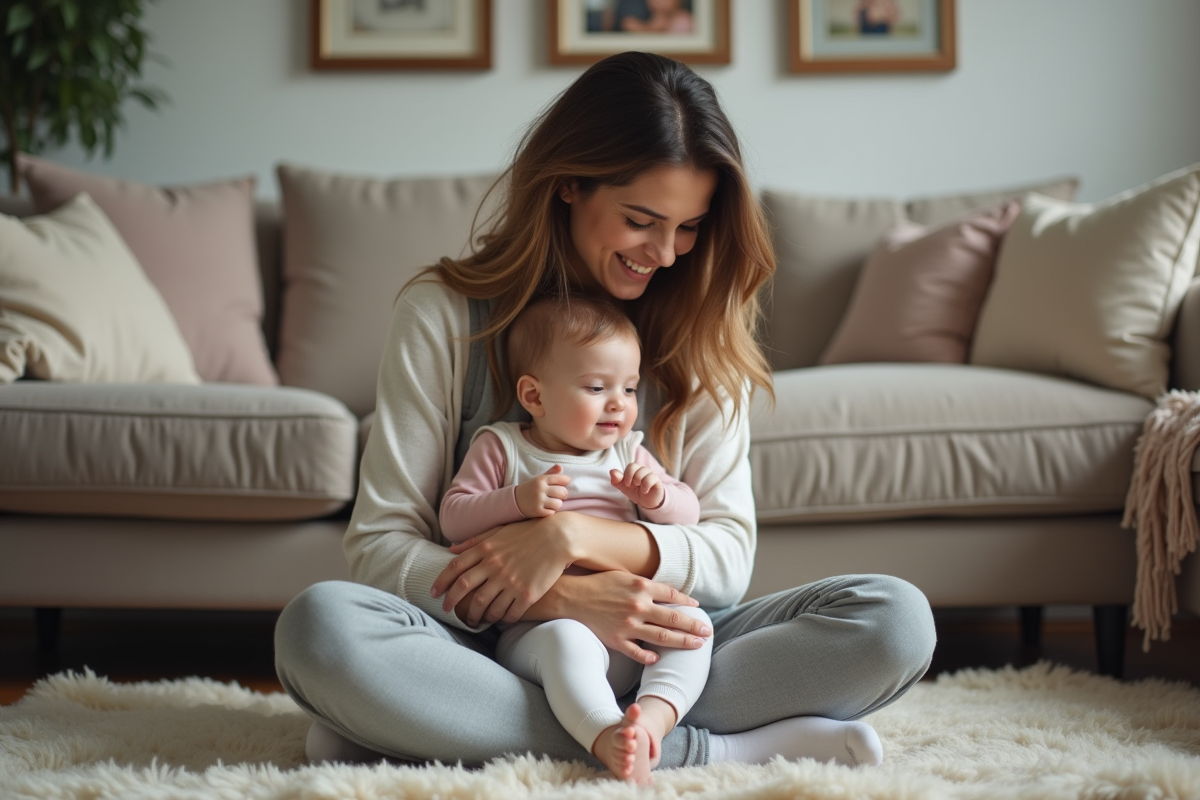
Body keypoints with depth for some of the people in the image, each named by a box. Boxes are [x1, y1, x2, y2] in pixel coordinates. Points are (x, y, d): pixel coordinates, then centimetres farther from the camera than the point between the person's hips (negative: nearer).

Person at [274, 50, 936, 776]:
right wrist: (562, 599, -22)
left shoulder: (702, 334, 6)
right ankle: (694, 749, -29)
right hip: (493, 646, -2)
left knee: (896, 620, -20)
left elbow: (730, 555, 0)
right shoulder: (443, 315, -2)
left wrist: (575, 536, -18)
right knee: (320, 624, -34)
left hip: (651, 648, 2)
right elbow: (379, 546, -8)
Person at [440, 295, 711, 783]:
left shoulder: (628, 454, 20)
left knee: (692, 621, -22)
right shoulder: (500, 446, 8)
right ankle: (607, 737, -54)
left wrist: (658, 497, -5)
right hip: (536, 628, -4)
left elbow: (688, 513, 18)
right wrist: (518, 501, -15)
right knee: (566, 639, -37)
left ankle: (654, 715, -42)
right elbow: (452, 519, 1)